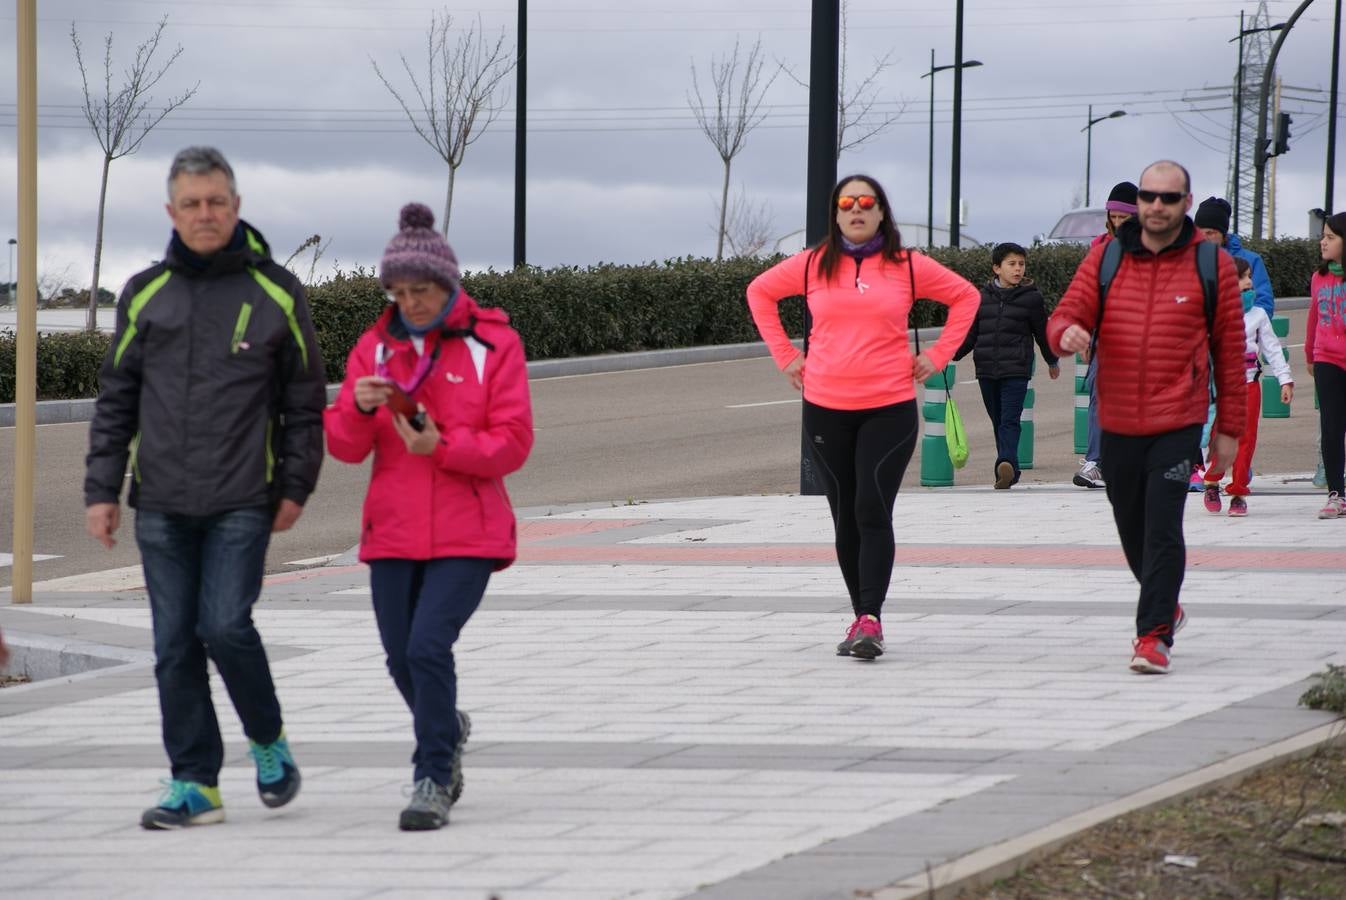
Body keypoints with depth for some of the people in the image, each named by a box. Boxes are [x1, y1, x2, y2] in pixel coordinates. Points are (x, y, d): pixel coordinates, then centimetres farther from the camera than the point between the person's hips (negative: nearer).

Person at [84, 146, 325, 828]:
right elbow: (116, 400, 12)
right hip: (161, 503, 3)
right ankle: (194, 784, 10)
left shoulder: (275, 292, 3)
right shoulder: (145, 294, 9)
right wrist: (101, 490, 6)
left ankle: (268, 740, 12)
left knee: (225, 625, -13)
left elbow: (305, 400, 6)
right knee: (175, 645, 3)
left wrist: (296, 487, -1)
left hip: (242, 502, -3)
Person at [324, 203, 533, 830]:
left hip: (467, 535, -4)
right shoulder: (375, 347, 8)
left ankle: (433, 780, -6)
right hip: (393, 533, 4)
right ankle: (447, 730, 40)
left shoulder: (493, 343, -3)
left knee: (429, 645, -17)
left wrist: (442, 447, -21)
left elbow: (513, 443, -8)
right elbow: (344, 447, 4)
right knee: (402, 657, 10)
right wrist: (359, 406, -17)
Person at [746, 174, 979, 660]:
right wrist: (785, 354, 10)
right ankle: (861, 617, 15)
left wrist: (938, 355, 5)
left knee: (873, 511, -13)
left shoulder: (907, 266, 2)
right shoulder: (813, 264, 5)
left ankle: (871, 621, -16)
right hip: (825, 408, 2)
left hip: (889, 408, -2)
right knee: (845, 517, 6)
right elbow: (759, 292, 19)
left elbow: (965, 296, 12)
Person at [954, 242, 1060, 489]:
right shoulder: (982, 297, 6)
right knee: (998, 422, -2)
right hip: (987, 370, 2)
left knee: (1010, 420, -6)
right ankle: (1010, 471, -6)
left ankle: (1006, 463, -11)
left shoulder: (1031, 297, 2)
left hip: (1016, 370, -2)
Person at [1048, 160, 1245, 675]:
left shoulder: (1212, 265, 0)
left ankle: (1154, 634, -10)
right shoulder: (1106, 257, 5)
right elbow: (1066, 315, -1)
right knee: (1133, 531, 14)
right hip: (1117, 422, 3)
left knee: (1163, 530, -13)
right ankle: (1165, 607, 37)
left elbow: (1230, 351, 3)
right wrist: (1067, 333, -27)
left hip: (1178, 424, -3)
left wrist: (1229, 428, 2)